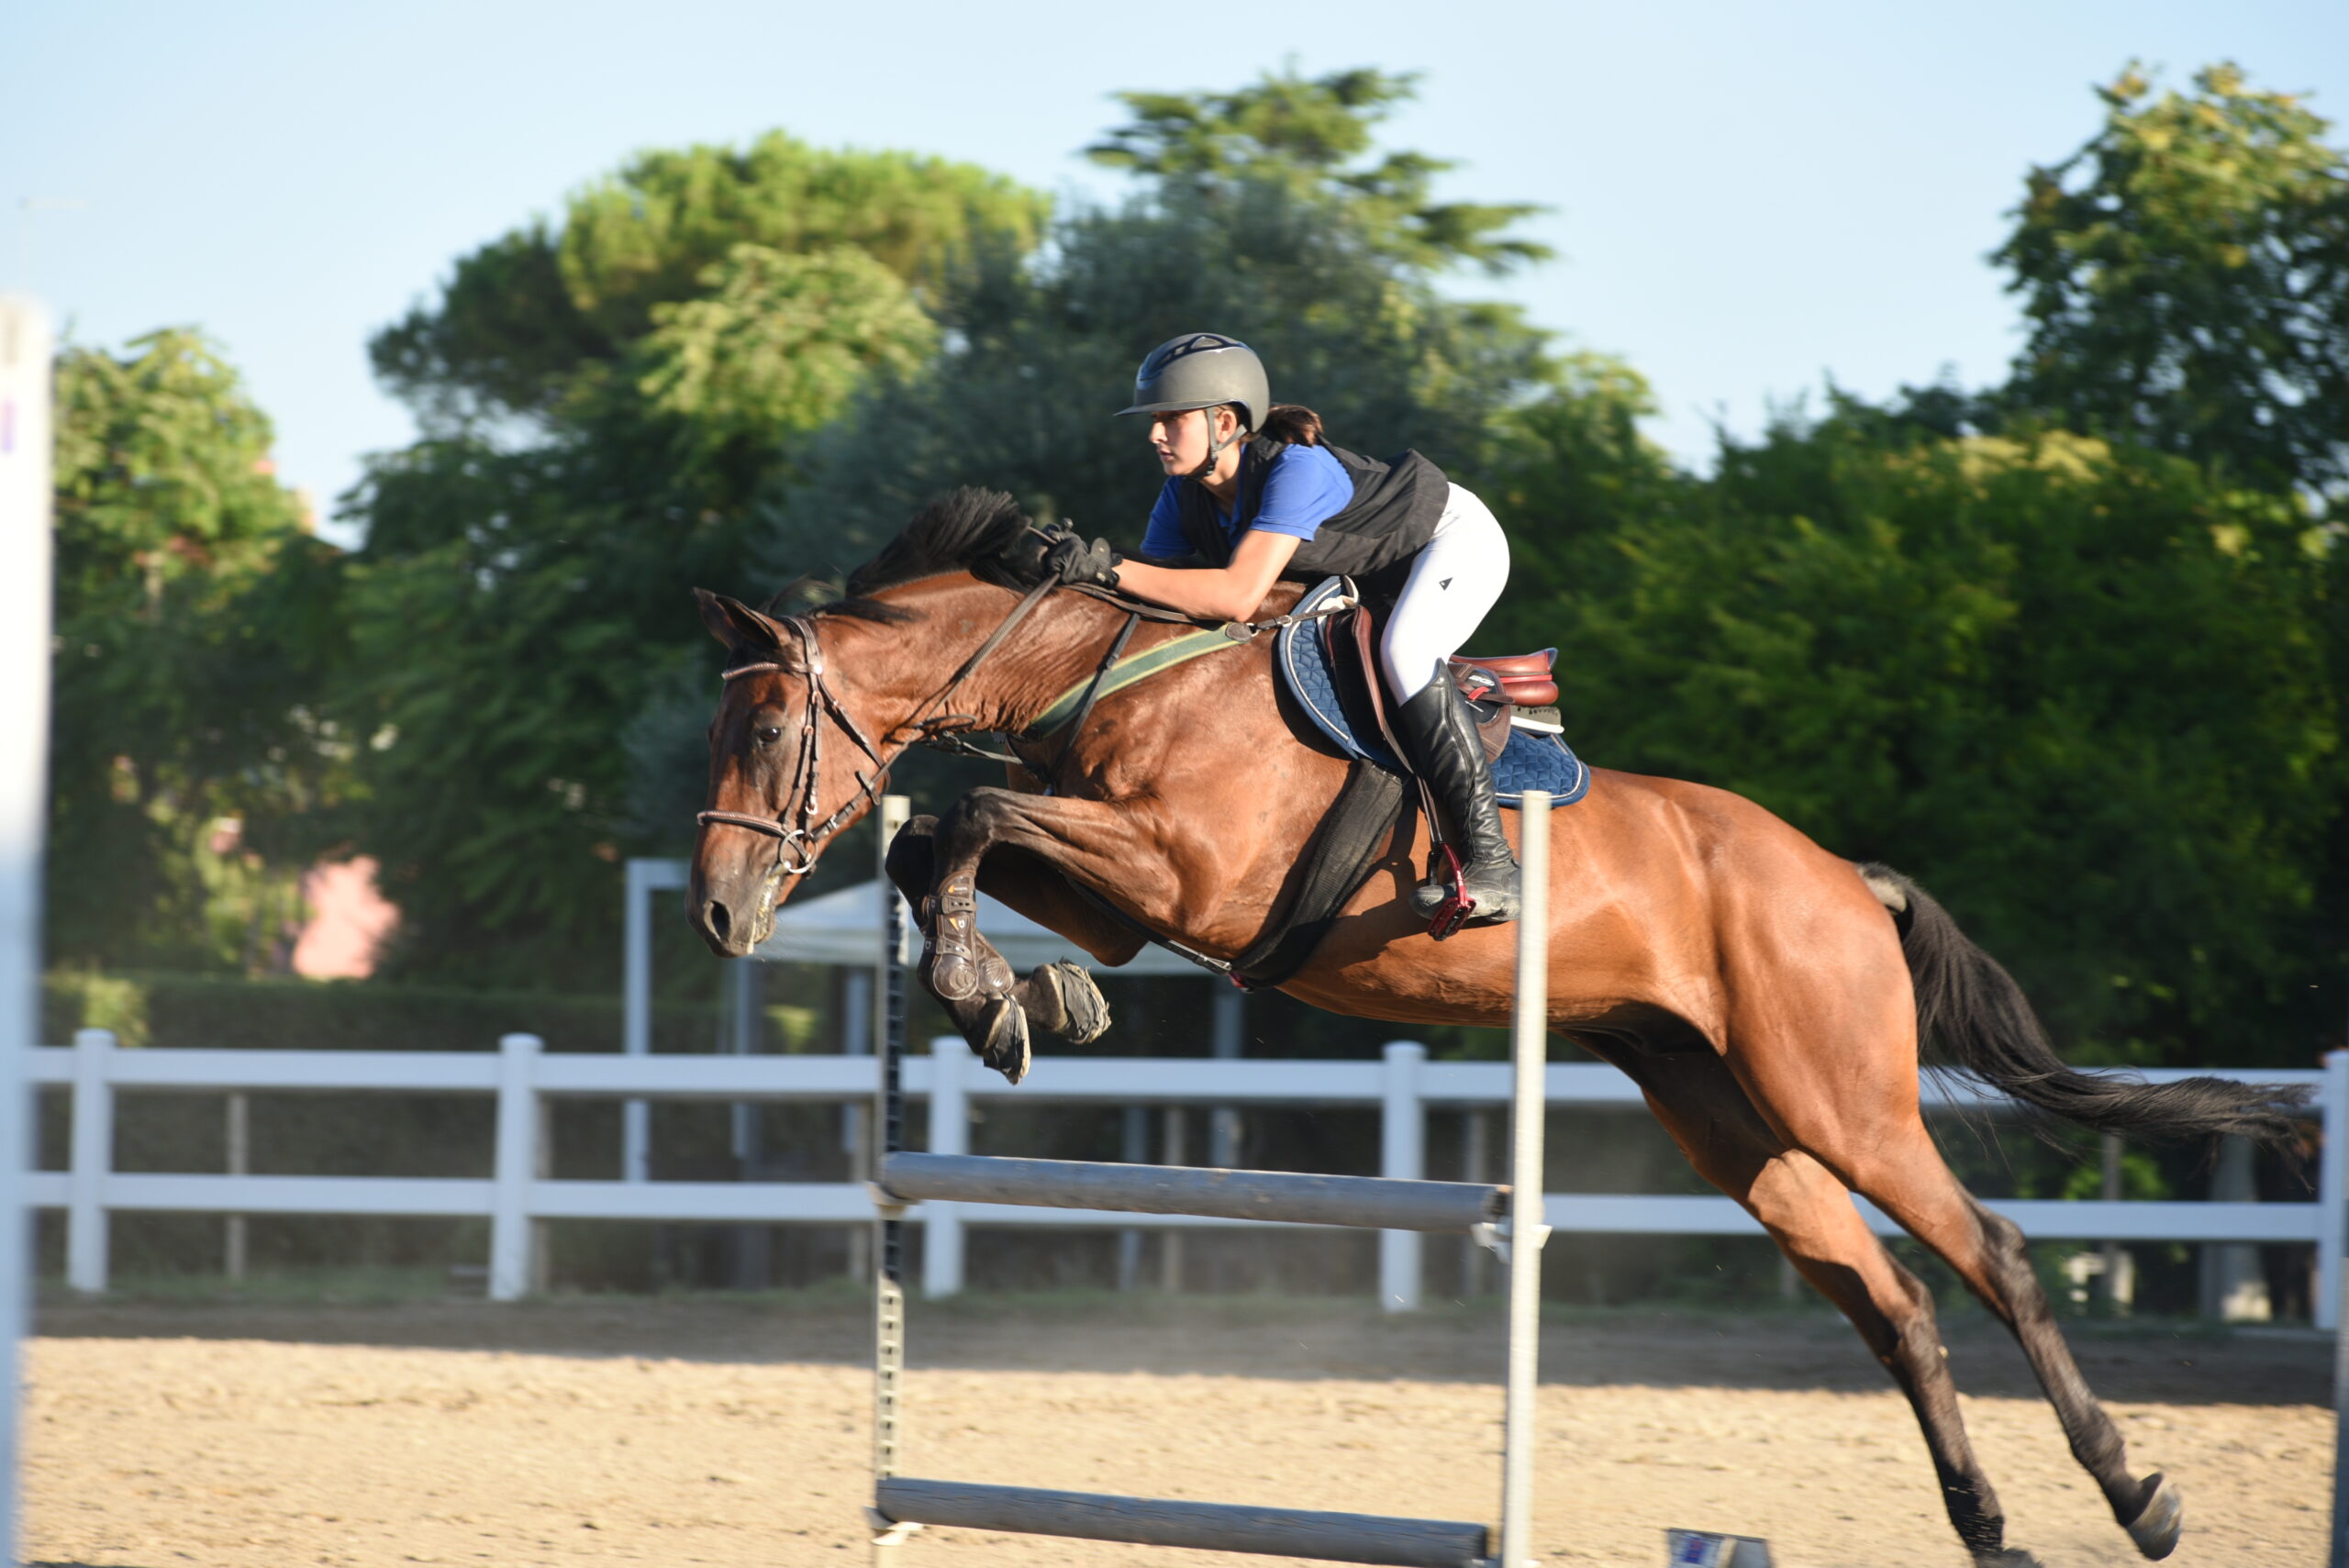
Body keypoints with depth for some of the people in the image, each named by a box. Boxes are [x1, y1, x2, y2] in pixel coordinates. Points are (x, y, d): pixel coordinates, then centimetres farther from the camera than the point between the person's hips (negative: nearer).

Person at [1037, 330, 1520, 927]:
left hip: (1457, 538, -9)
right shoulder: (1184, 496, -14)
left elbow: (1240, 595, -49)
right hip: (1366, 577, 9)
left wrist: (1110, 568, -52)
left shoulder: (1296, 469, -39)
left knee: (1403, 653, -34)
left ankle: (1490, 862, -35)